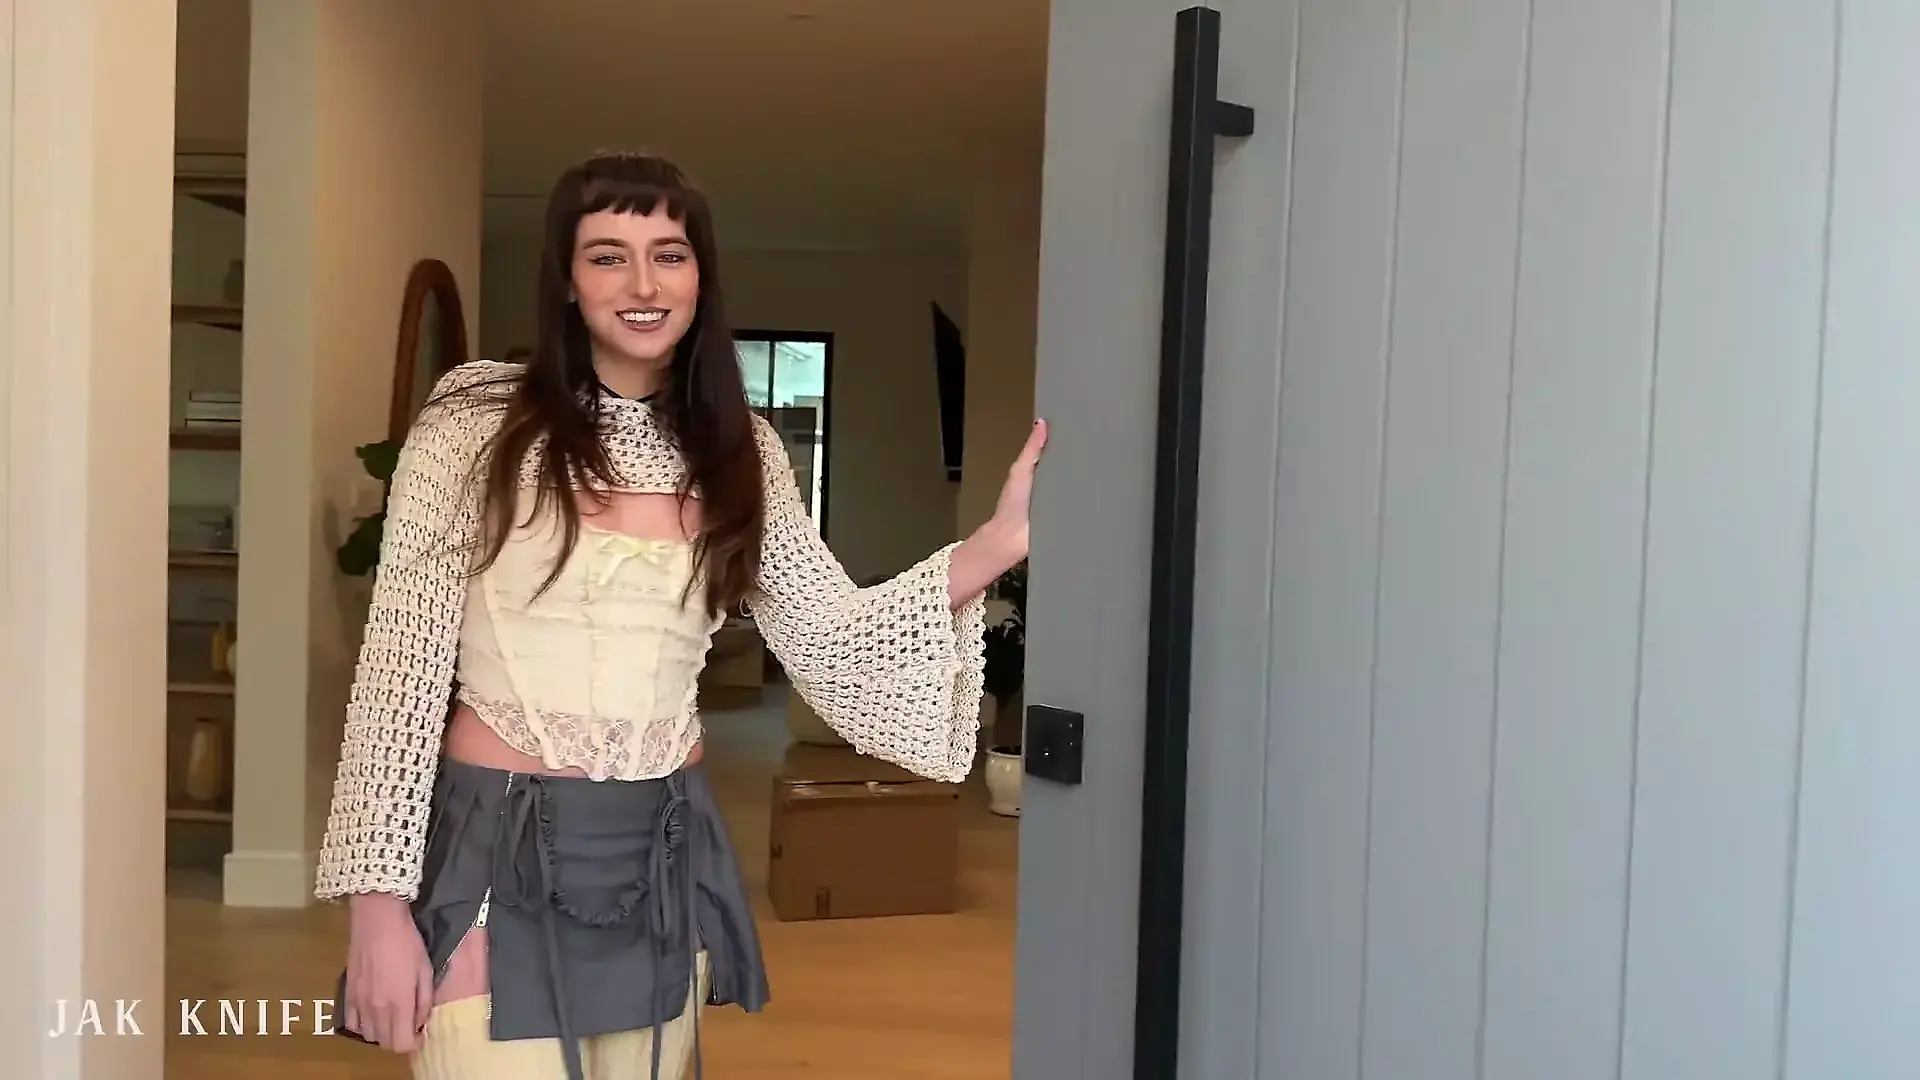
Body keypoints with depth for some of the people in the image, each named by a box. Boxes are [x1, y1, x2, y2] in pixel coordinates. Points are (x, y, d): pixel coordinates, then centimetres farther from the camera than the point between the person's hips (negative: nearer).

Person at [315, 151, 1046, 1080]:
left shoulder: (738, 449, 4)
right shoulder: (478, 414, -6)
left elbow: (834, 642, 0)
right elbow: (401, 657, -8)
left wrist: (996, 546, -13)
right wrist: (378, 901, -12)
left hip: (664, 852, 4)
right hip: (497, 845, -3)